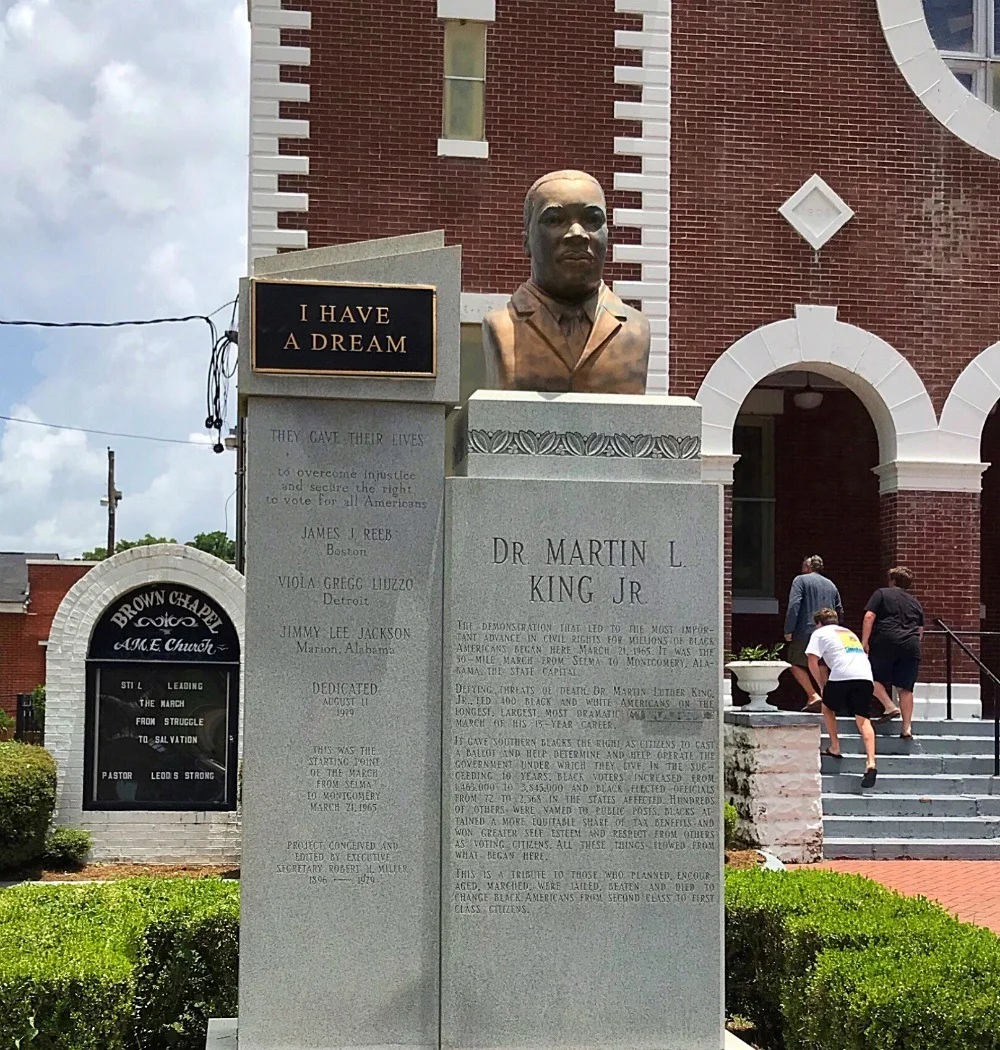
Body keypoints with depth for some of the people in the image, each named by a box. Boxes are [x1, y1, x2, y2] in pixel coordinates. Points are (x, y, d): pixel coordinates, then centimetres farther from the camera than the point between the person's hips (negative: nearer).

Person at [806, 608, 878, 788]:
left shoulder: (820, 633, 18)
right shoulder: (849, 632, 36)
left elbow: (813, 661, 5)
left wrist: (822, 685, 15)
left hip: (842, 674, -4)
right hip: (865, 675, 4)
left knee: (828, 707, 24)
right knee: (863, 720, 1)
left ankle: (835, 748, 20)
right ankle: (871, 763, -16)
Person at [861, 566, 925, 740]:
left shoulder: (881, 594, 9)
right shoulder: (915, 602, 23)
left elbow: (869, 617, -4)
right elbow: (921, 631, 21)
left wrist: (864, 642, -6)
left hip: (886, 642, -4)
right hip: (911, 645, 4)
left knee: (874, 678, 9)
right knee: (905, 687, 5)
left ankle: (890, 706, -10)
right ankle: (907, 727, 0)